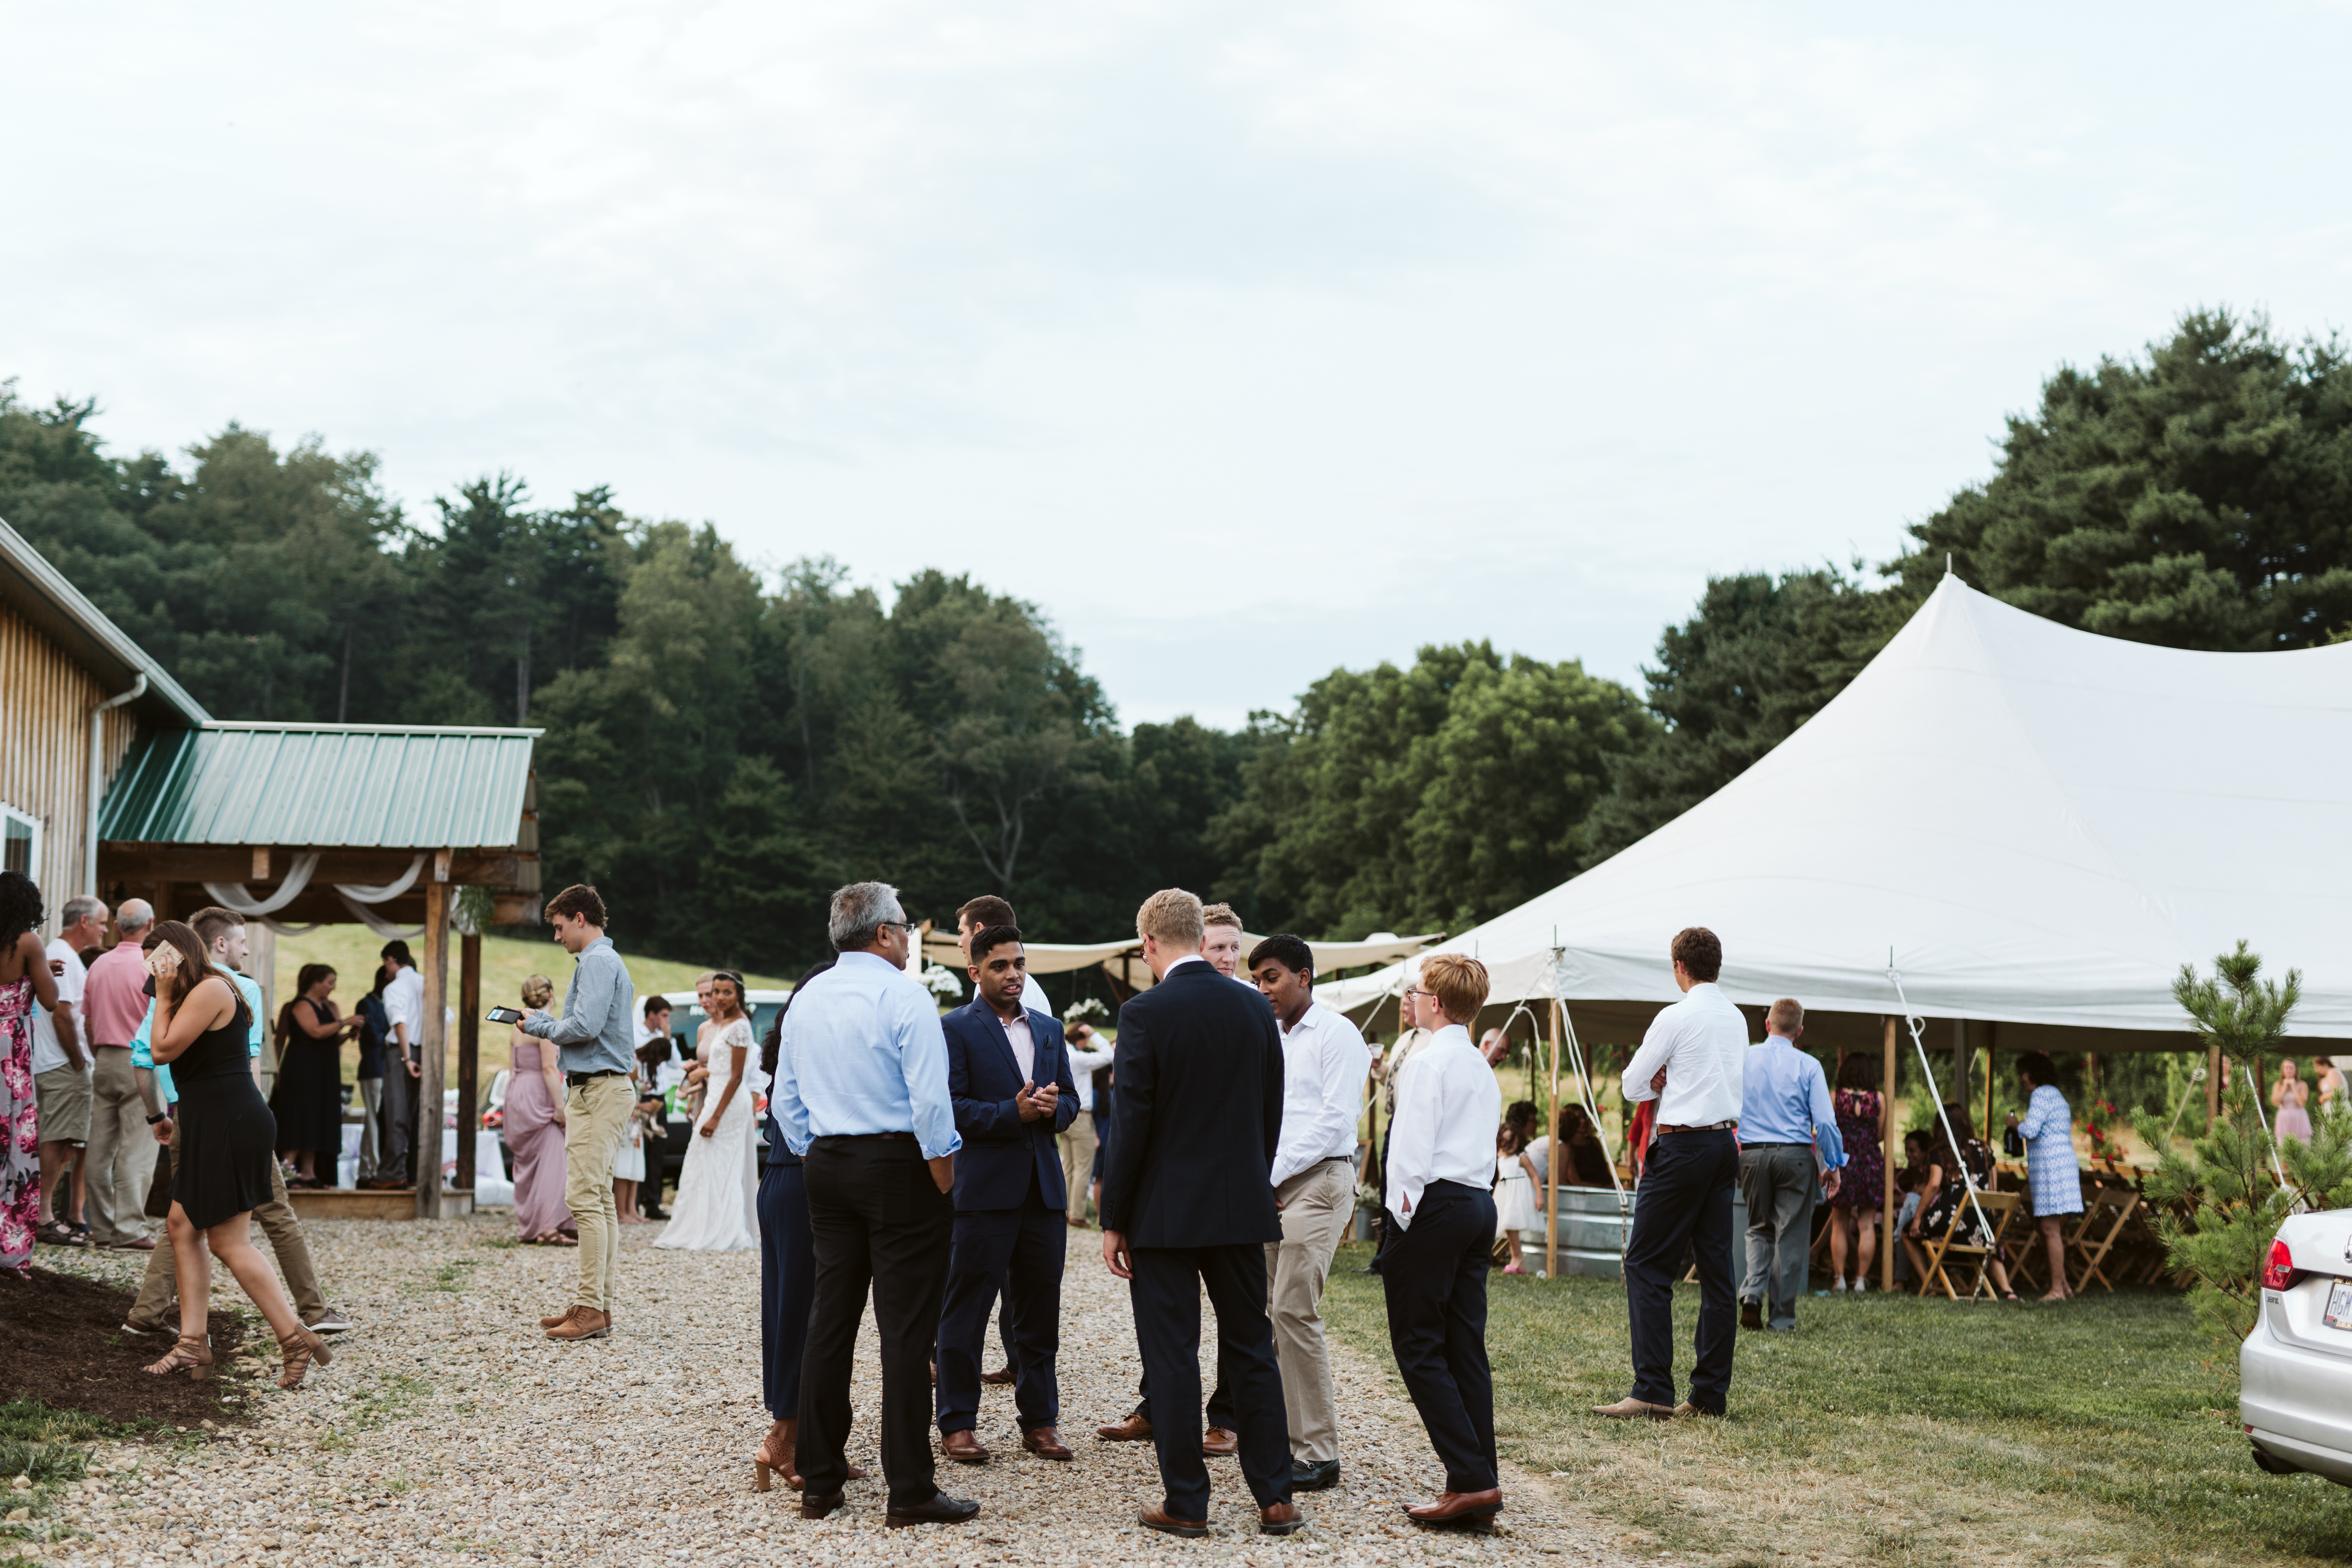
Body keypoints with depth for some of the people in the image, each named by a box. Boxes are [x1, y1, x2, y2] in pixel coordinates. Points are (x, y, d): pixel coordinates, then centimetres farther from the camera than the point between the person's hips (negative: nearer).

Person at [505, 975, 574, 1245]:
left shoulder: (517, 1026, 14)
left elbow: (512, 1066, 16)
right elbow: (549, 1068, -17)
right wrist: (560, 1107, -18)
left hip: (516, 1093, 9)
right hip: (538, 1098, -9)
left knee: (526, 1165, 13)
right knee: (550, 1163, -9)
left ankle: (526, 1228, 16)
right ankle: (549, 1228, -17)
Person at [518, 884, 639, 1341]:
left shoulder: (597, 961, -12)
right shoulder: (606, 960, 20)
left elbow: (585, 1026, -22)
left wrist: (540, 1027, -7)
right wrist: (543, 1021, 16)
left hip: (598, 1092, -11)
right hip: (597, 1089, 11)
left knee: (585, 1199, -12)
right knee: (600, 1200, 11)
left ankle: (591, 1310, -13)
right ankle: (598, 1304, 15)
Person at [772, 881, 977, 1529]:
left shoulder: (807, 998, 10)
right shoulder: (904, 996, -11)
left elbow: (786, 1098, 14)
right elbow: (930, 1101, -17)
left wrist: (814, 1164, 18)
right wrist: (943, 1184, -9)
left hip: (828, 1166, 7)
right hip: (898, 1164, -7)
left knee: (829, 1322, 11)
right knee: (907, 1330, -4)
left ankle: (818, 1481, 16)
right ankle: (910, 1490, -2)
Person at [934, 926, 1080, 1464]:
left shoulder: (1048, 1029, 16)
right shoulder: (954, 1029, -4)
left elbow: (1070, 1099, 16)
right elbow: (949, 1107, -11)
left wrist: (1054, 1108, -6)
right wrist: (1013, 1113, -19)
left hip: (1043, 1188, 6)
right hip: (983, 1190, -6)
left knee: (1040, 1311, 10)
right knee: (965, 1311, 1)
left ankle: (1040, 1420, 19)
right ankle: (957, 1424, 9)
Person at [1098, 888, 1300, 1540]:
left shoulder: (1145, 1014, -13)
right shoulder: (1256, 1008, 3)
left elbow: (1132, 1123, -12)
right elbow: (1271, 1114, 8)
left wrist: (1113, 1219, -6)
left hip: (1165, 1211, -5)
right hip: (1241, 1209, 5)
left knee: (1171, 1357, 3)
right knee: (1251, 1350, 12)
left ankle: (1186, 1503, 8)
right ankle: (1275, 1498, 15)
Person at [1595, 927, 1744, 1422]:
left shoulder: (1676, 1017, -10)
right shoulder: (1736, 1018, 12)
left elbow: (1633, 1087, -3)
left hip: (1684, 1146, -8)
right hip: (1726, 1143, 8)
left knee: (1647, 1266, -4)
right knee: (1717, 1268, 8)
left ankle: (1653, 1392, -9)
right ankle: (1712, 1392, 10)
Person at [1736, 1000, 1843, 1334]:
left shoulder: (1742, 1061, 3)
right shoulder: (1807, 1067, -4)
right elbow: (1825, 1121, -7)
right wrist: (1832, 1165, 3)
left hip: (1752, 1154, 2)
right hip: (1795, 1155, -2)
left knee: (1759, 1228, 18)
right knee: (1791, 1235, 6)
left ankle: (1752, 1293, -4)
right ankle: (1783, 1318, 8)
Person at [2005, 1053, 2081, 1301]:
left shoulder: (2041, 1095, -9)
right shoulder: (2056, 1095, 22)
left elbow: (2030, 1130, -20)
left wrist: (2015, 1123, 0)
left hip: (2050, 1167, -10)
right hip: (2063, 1163, 10)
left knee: (2050, 1228, -9)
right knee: (2042, 1225, 14)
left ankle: (2057, 1290, -9)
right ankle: (2062, 1283, 15)